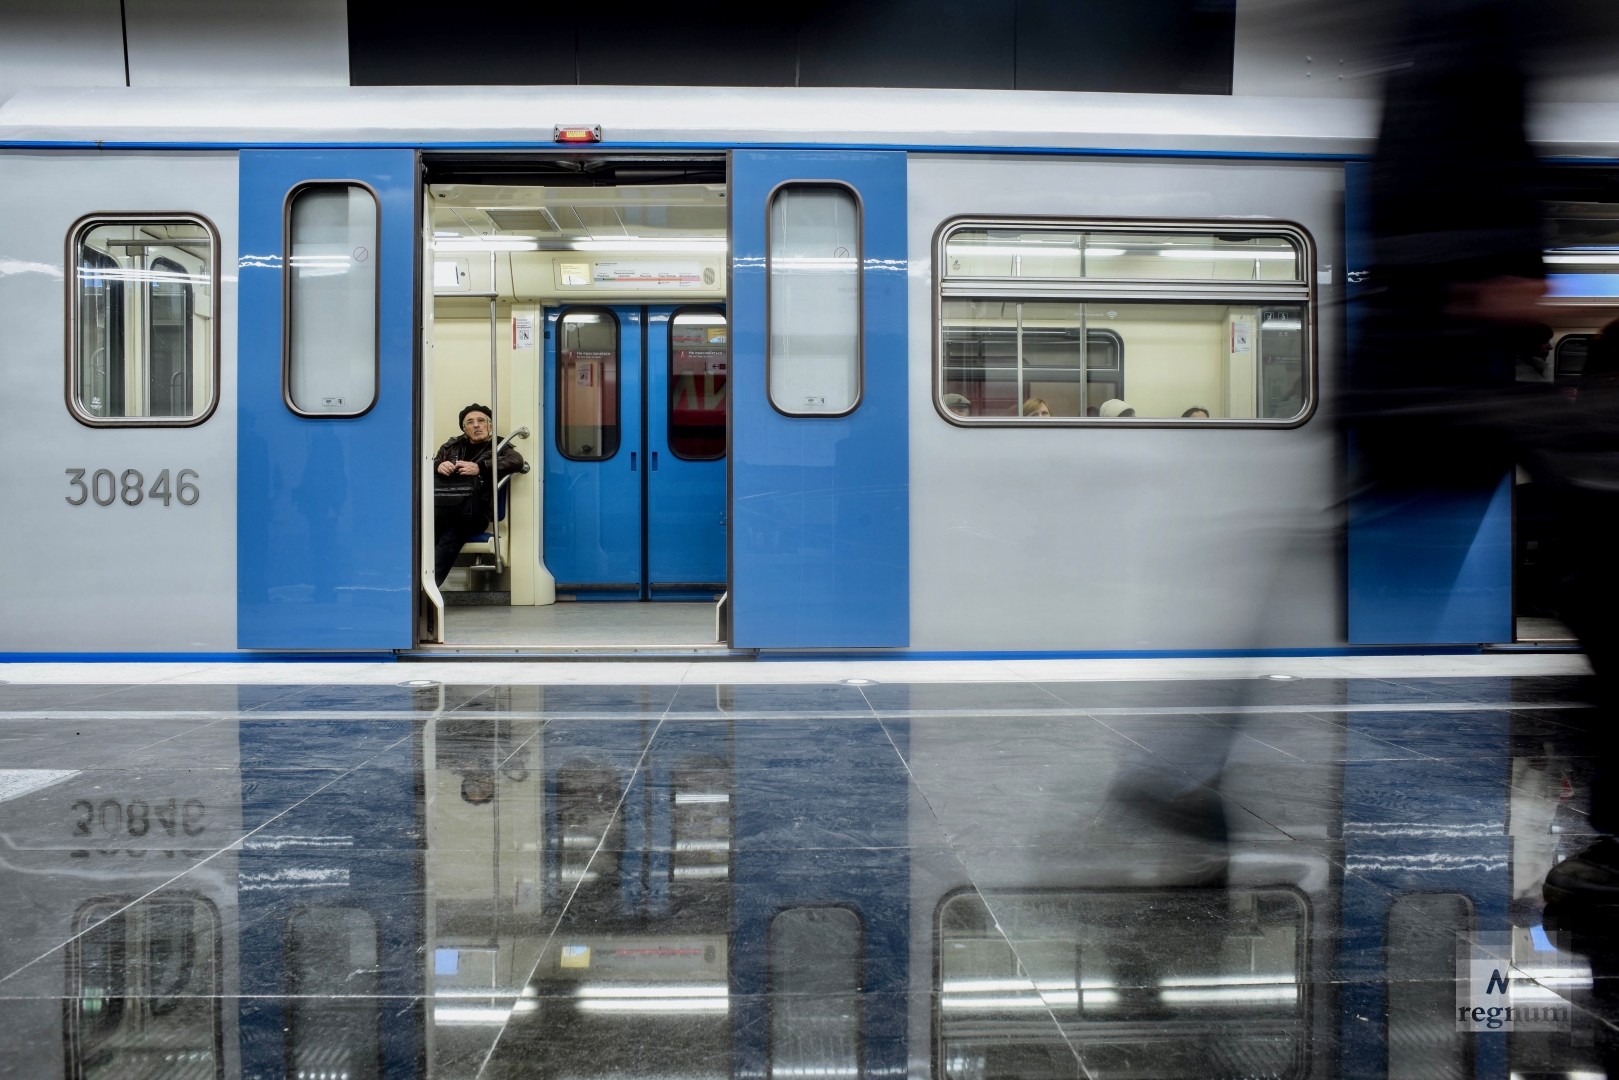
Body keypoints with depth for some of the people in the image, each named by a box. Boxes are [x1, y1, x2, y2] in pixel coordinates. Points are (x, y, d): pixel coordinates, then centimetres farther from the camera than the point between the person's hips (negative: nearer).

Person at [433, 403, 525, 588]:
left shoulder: (499, 449, 16)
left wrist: (480, 468, -17)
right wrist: (438, 466, -3)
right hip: (442, 508, 3)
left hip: (471, 514, -3)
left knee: (449, 539, -36)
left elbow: (517, 461, -6)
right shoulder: (452, 446, 30)